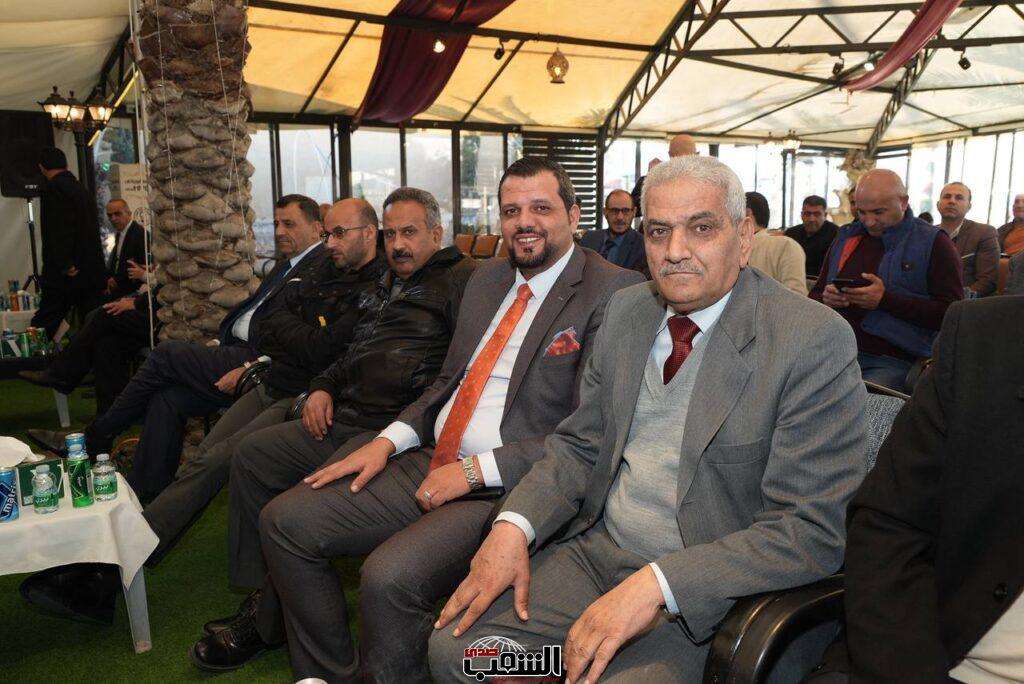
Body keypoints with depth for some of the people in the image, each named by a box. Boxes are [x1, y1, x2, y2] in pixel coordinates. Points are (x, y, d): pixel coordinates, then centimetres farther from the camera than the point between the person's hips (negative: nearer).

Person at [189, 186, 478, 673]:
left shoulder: (462, 278, -4)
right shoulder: (388, 285, 23)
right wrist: (323, 387, 12)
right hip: (342, 421, 10)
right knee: (250, 454, 6)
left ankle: (268, 623, 3)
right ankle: (257, 593, 13)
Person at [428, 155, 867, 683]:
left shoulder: (815, 342, -15)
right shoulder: (626, 310, 6)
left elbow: (812, 531, -18)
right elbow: (579, 443, 9)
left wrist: (657, 586, -27)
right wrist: (514, 526, -9)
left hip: (708, 590, -5)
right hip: (596, 550, 5)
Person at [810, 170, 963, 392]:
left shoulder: (933, 243, 2)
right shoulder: (846, 238, 18)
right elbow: (815, 296, 24)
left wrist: (886, 299, -15)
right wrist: (826, 299, -1)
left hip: (893, 363, -4)